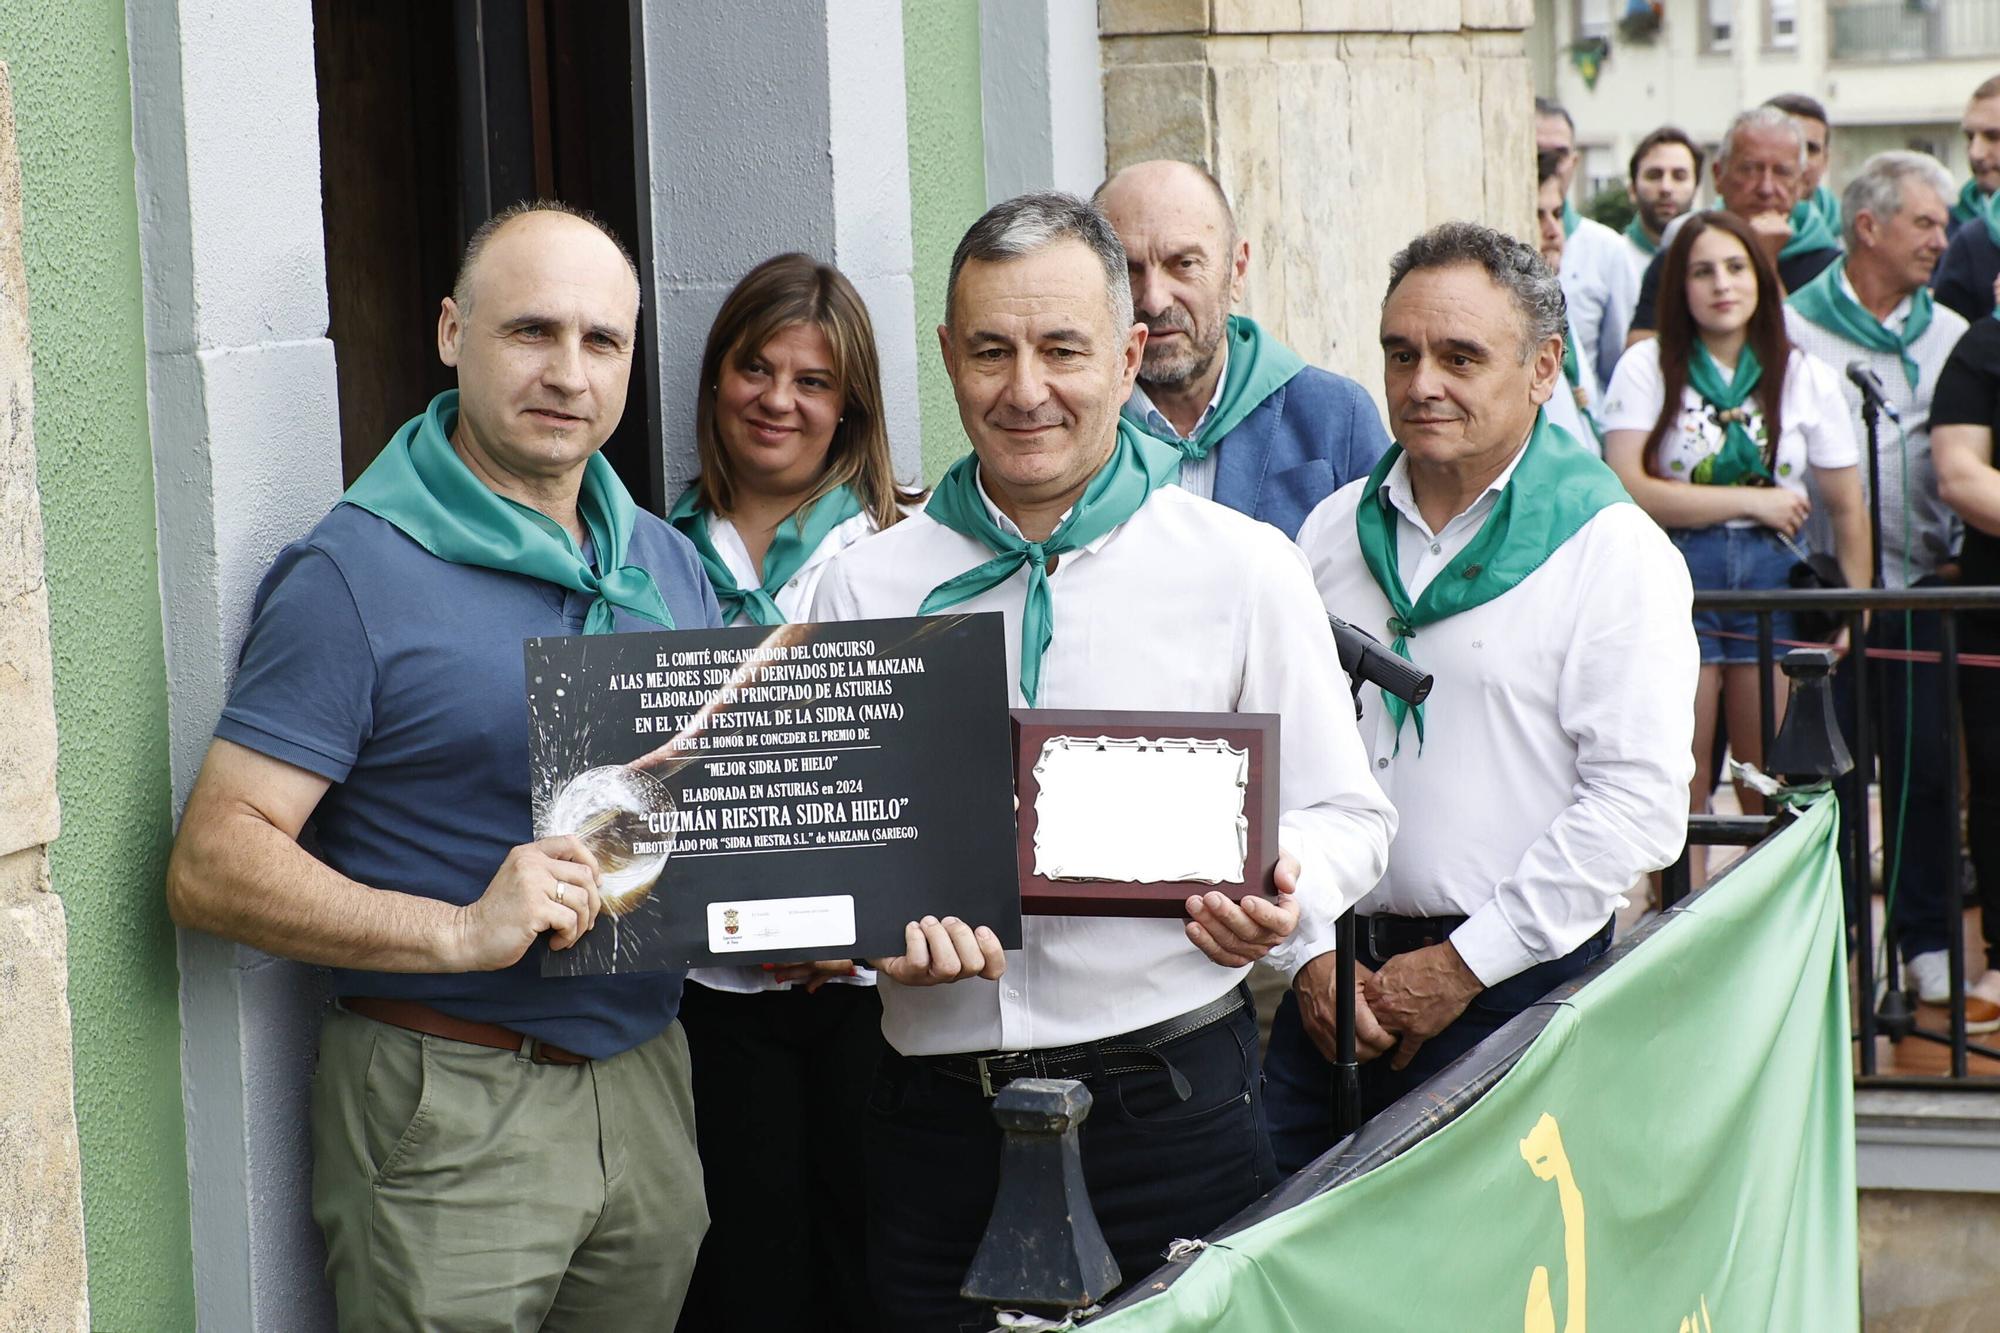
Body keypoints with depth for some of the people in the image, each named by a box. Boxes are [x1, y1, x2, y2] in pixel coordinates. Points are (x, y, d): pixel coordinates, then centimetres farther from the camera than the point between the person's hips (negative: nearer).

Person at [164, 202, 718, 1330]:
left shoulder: (669, 564, 11)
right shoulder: (355, 575, -11)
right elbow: (213, 867, -16)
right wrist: (460, 932, -27)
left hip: (646, 1086, 6)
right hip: (448, 1118, -6)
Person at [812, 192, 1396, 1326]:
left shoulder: (1245, 569, 2)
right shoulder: (869, 585, 7)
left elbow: (1344, 815, 5)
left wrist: (1282, 902, -16)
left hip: (1173, 1110, -2)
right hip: (939, 1115, 2)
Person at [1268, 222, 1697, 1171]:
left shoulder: (1613, 551, -6)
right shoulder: (1335, 532, 10)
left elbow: (1639, 800, -12)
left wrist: (1462, 965, -12)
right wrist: (1309, 949, -1)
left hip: (1520, 985, -4)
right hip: (1334, 977, 4)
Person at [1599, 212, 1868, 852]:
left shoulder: (1806, 377, 9)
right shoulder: (1647, 367, 3)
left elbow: (1847, 508, 9)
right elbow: (1629, 490, -8)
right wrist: (1754, 501, -7)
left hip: (1776, 581, 2)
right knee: (1679, 791, -3)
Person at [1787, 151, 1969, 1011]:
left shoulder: (1950, 337, 12)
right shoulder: (1794, 328, 0)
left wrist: (1960, 549, 1)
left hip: (1921, 584, 3)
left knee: (1924, 762, 4)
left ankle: (1927, 940, 13)